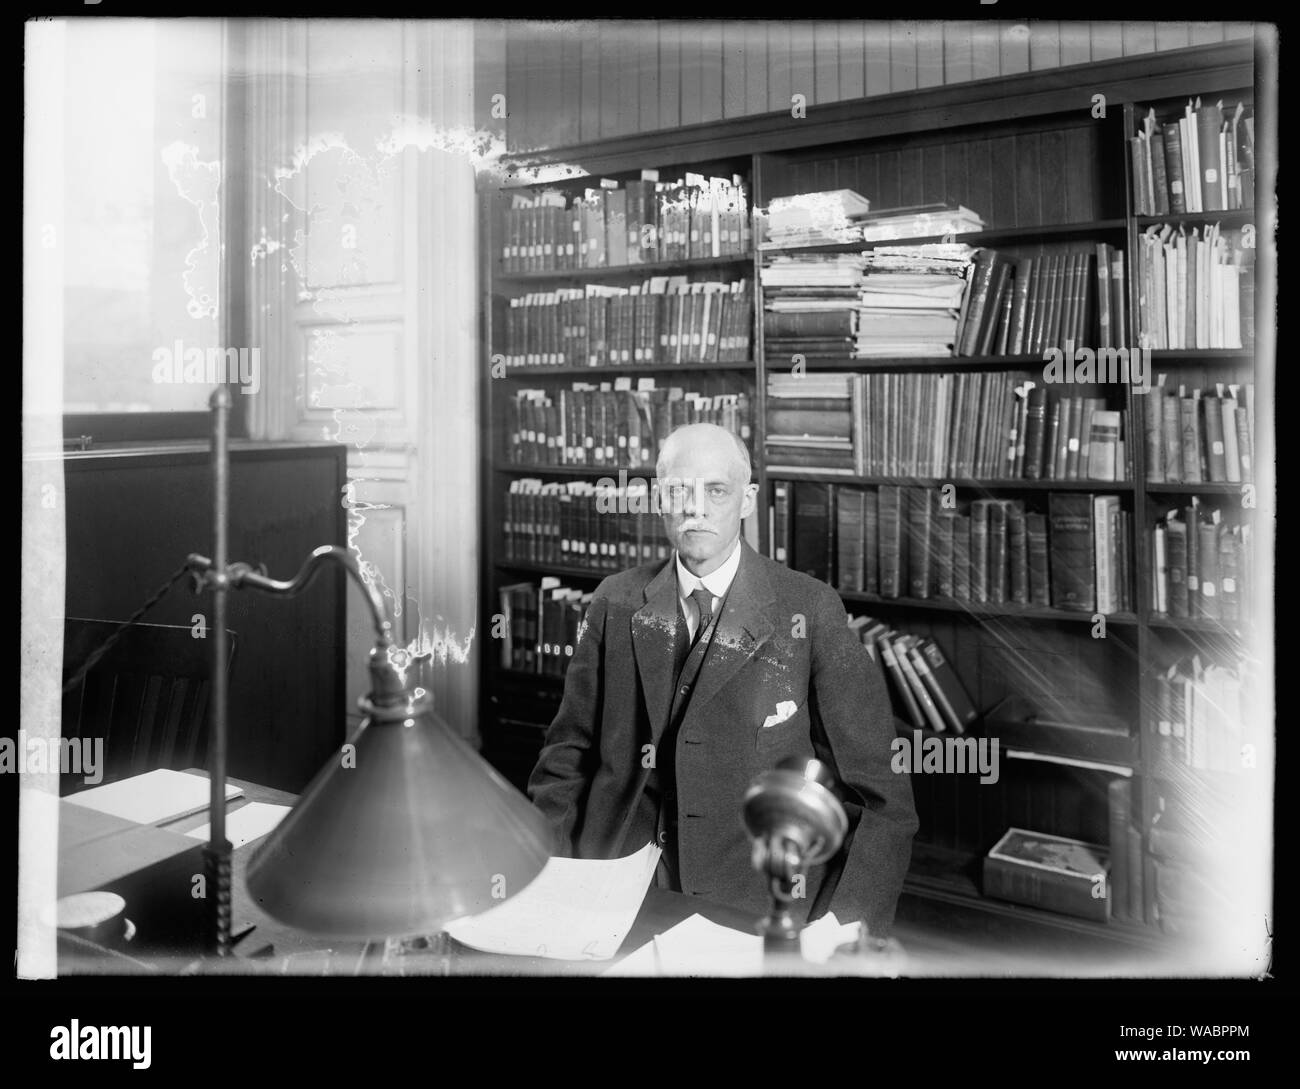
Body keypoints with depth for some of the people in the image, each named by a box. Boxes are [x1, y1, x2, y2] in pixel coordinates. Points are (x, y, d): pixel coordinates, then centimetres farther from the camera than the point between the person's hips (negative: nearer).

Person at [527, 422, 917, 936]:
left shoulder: (810, 611, -5)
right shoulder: (616, 604, 5)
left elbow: (878, 790, -4)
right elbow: (569, 756, 11)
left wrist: (845, 928, -13)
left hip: (763, 917, -1)